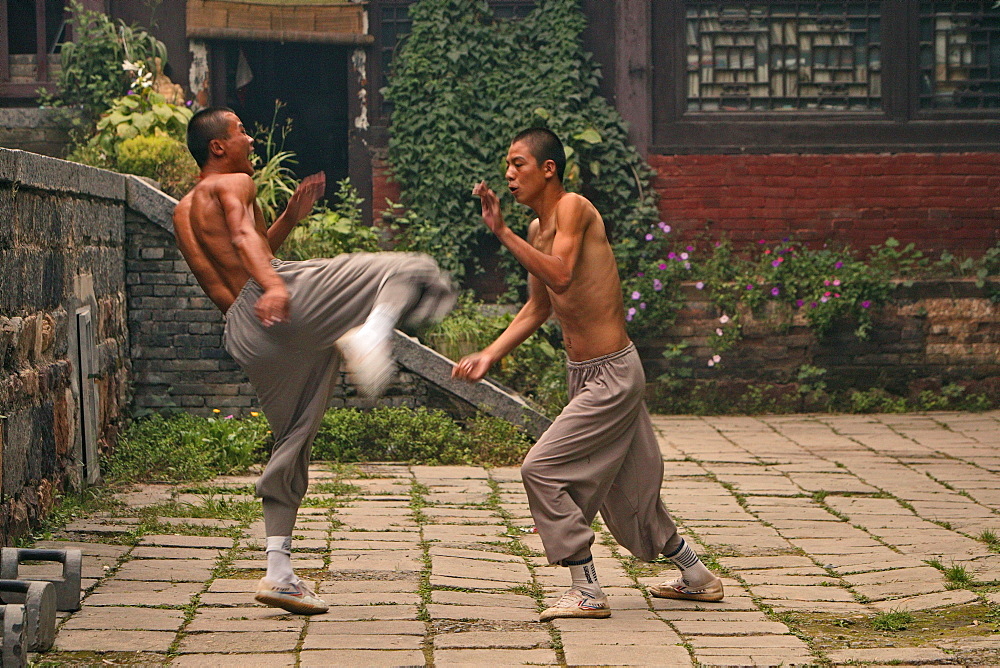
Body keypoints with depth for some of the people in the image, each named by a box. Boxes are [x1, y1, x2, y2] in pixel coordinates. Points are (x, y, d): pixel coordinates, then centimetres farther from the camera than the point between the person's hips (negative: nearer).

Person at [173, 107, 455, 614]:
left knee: (291, 445, 16)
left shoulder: (182, 214, 31)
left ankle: (278, 574, 12)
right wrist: (272, 284, -32)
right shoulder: (233, 184, 7)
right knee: (408, 272, -3)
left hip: (245, 338, 8)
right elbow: (243, 235, -15)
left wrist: (290, 218, 36)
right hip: (286, 298, -8)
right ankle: (369, 334, -33)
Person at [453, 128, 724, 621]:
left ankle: (587, 593, -7)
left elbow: (560, 275, -33)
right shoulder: (538, 228, 11)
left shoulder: (573, 208, -16)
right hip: (586, 375, 10)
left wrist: (502, 233, -33)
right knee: (623, 487, 18)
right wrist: (490, 354, 16)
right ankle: (696, 577, 34)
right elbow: (539, 307, 23)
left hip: (611, 375, -10)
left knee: (541, 469, -13)